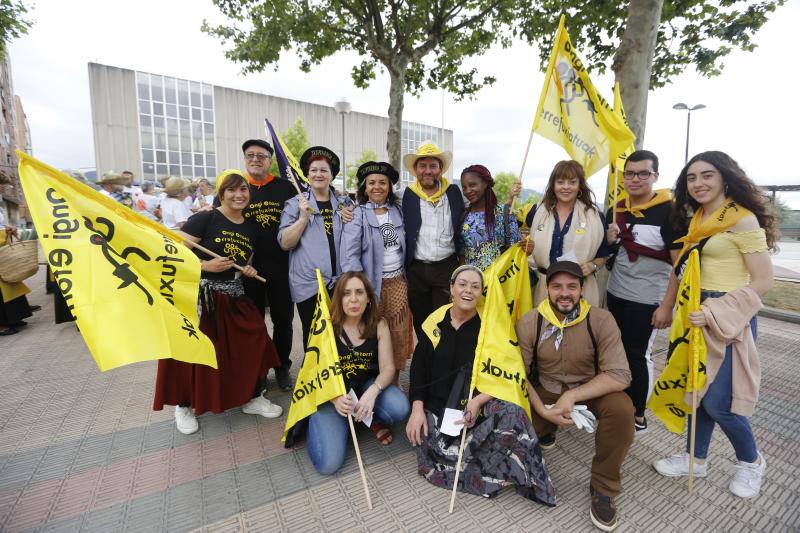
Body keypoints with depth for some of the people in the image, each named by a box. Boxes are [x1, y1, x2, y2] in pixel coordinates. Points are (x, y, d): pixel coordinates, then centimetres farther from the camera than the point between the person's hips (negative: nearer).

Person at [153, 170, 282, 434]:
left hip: (233, 299, 6)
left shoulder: (250, 229, 10)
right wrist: (206, 266, -23)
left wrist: (249, 271, 3)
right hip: (199, 295, -5)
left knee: (252, 344, 2)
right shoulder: (205, 219, -10)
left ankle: (251, 398, 23)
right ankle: (184, 405, 30)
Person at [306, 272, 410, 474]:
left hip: (365, 386, 2)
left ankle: (373, 418, 9)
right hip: (331, 394, -2)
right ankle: (319, 422, 16)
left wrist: (372, 392, -32)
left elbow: (388, 367, -11)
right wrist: (335, 399, -34)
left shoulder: (379, 325, -9)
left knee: (399, 408, -28)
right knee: (328, 464, -16)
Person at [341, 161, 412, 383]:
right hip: (371, 284, -4)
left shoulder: (397, 211, 9)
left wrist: (405, 276, 11)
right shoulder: (357, 215, -6)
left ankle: (394, 384, 27)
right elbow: (349, 255, -14)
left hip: (398, 283, 4)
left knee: (399, 334, 8)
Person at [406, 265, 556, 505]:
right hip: (437, 405, 1)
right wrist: (417, 408, -8)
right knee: (443, 450, -23)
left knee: (512, 413, -29)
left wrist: (478, 401, -22)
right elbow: (418, 367, 2)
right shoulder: (435, 323, -1)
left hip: (481, 405, -1)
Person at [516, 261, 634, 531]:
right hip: (544, 392, 1)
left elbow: (619, 375, -22)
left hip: (590, 390, -1)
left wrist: (572, 396, -30)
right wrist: (543, 410, -22)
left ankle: (604, 488, -5)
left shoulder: (601, 320, -18)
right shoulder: (529, 322, -15)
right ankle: (547, 428, 22)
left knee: (621, 408, -31)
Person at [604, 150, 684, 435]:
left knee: (637, 355, 4)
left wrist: (667, 306, -19)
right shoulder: (615, 211, 6)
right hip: (615, 293, 6)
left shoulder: (670, 212, -12)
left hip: (647, 299, -5)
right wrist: (609, 240, -5)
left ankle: (638, 416, 22)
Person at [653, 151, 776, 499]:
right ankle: (696, 459, 30)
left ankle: (751, 462, 28)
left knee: (717, 401, -1)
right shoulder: (698, 219, 10)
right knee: (699, 390, 15)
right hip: (700, 316, 7)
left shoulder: (743, 219, -12)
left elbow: (763, 281, -14)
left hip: (729, 318, -7)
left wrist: (715, 311, -22)